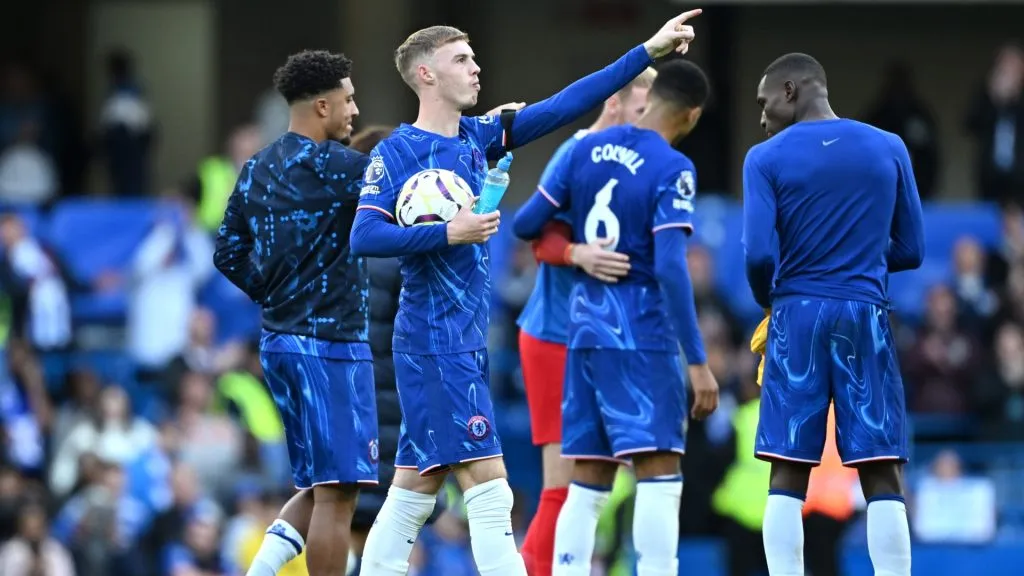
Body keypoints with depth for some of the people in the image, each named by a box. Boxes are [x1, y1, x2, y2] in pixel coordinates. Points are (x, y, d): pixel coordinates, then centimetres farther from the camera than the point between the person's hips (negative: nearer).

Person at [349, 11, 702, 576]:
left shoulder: (478, 137, 12)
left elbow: (563, 106, 9)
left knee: (416, 488, 11)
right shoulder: (396, 153, -8)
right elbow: (363, 237, -16)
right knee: (489, 487, -13)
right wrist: (450, 233, -21)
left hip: (465, 342, 8)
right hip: (437, 343, -8)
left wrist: (648, 51, 5)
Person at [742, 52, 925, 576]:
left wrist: (767, 299, 11)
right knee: (882, 475, -1)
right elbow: (911, 251, 11)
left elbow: (758, 255, -10)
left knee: (788, 475, 2)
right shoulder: (889, 150, 7)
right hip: (865, 316, 1)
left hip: (798, 316, -1)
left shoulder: (767, 159, -2)